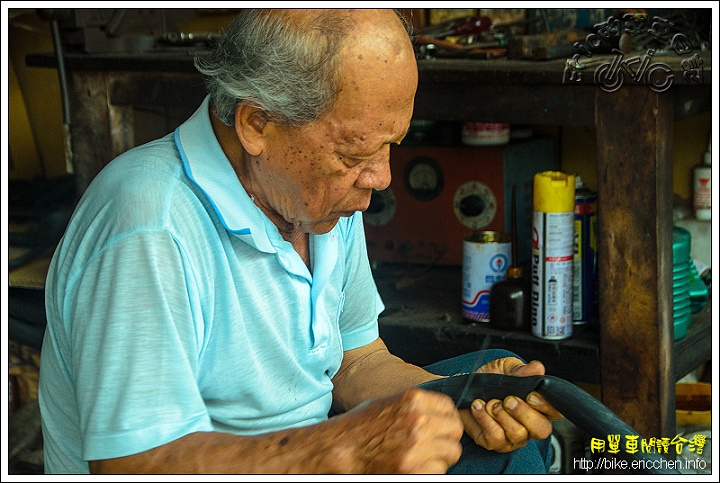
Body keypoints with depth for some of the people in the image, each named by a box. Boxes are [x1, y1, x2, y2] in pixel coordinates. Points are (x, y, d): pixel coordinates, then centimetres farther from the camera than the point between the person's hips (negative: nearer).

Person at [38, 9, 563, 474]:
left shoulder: (324, 194, 0)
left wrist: (462, 399, -13)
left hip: (307, 453, 8)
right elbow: (134, 465, -32)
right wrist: (350, 446, -37)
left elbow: (355, 360, 7)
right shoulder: (150, 234, -30)